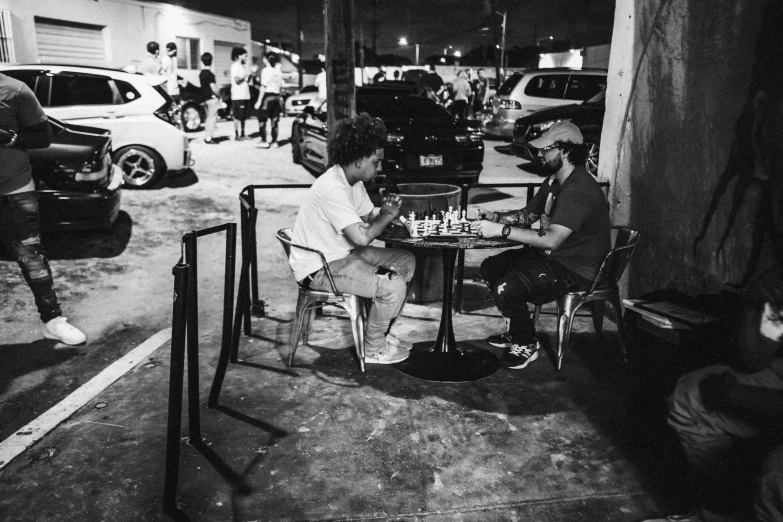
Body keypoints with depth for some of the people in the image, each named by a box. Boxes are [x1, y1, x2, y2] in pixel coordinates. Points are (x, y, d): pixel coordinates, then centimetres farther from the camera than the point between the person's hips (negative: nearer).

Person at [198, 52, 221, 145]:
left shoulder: (201, 73, 10)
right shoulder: (209, 74, -17)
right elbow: (214, 88, -20)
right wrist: (218, 95, -2)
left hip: (204, 98, 9)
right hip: (212, 98, -9)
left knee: (208, 118, 17)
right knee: (212, 118, -4)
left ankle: (207, 136, 19)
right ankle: (209, 137, -6)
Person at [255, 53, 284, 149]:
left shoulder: (266, 70, -9)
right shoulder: (278, 71, 11)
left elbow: (263, 87, -13)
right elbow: (281, 87, 11)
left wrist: (259, 101, -11)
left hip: (267, 96, -7)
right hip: (276, 97, 7)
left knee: (262, 120, 0)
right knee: (274, 120, 7)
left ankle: (264, 141, -3)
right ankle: (274, 142, 8)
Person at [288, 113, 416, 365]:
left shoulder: (353, 181, 5)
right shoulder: (332, 188, -28)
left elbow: (367, 219, 12)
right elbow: (362, 237, -34)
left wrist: (384, 211, -10)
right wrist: (387, 215, -16)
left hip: (343, 253, 11)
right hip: (320, 268, -10)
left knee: (407, 262, 12)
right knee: (393, 286, -22)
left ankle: (380, 332, 21)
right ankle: (373, 349, 3)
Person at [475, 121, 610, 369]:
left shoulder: (579, 190, -26)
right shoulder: (554, 181, 9)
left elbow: (552, 239, -34)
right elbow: (528, 214, 17)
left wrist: (502, 230, -33)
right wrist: (496, 217, -3)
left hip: (576, 270, -11)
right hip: (551, 256, 11)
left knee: (506, 289, -24)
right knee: (490, 267, 9)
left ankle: (526, 345, 3)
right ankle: (516, 331, 22)